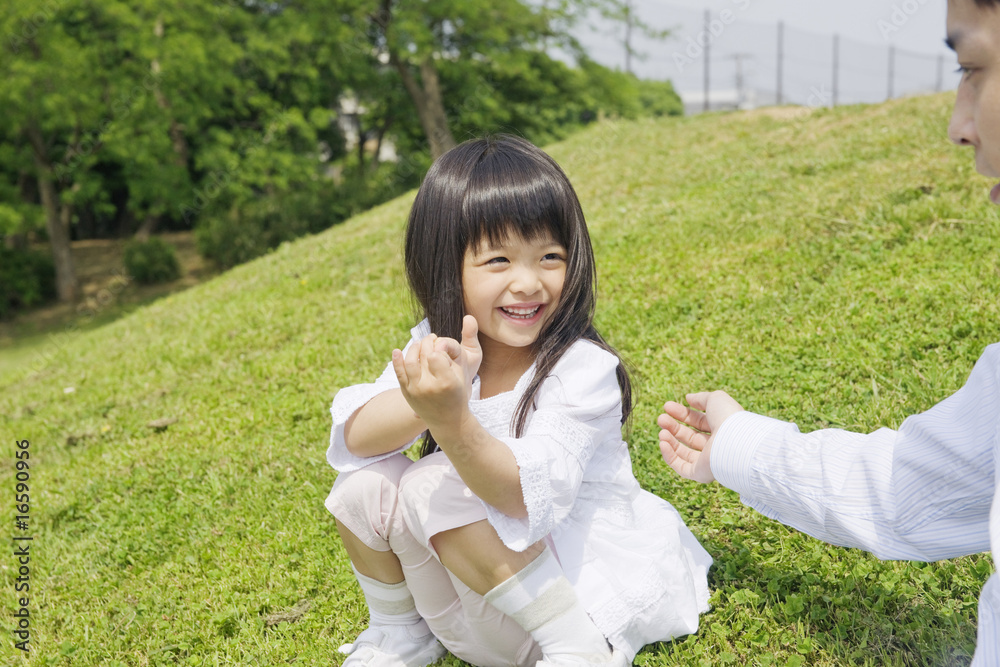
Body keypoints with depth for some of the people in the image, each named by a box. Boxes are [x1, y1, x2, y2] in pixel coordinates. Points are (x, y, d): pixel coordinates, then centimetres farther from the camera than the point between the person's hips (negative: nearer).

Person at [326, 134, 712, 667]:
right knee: (364, 484, -13)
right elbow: (354, 438, -17)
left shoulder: (583, 369, -21)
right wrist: (422, 403, -38)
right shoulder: (438, 346, -5)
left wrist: (453, 421, -51)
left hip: (577, 578, -6)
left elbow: (529, 498, -33)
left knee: (431, 487, -27)